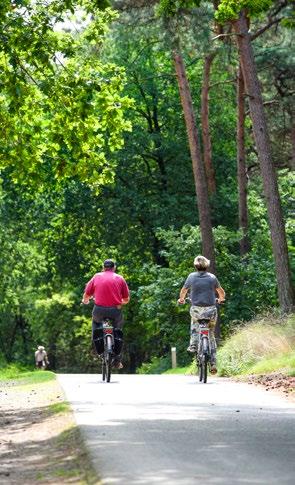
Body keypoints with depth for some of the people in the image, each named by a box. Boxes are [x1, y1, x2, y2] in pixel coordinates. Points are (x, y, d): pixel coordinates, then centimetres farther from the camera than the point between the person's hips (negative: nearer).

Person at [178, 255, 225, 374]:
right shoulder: (212, 277, 5)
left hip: (196, 310, -1)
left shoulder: (192, 276, 2)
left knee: (194, 322, 36)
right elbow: (222, 293, 16)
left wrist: (181, 299, 35)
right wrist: (220, 299, 38)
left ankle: (193, 345, 18)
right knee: (211, 336, 17)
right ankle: (213, 363, 10)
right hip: (211, 310, 1)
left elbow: (183, 291, 14)